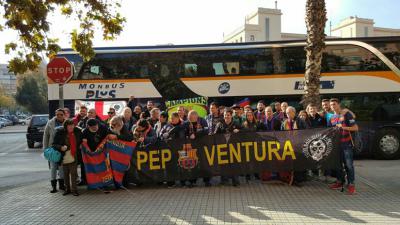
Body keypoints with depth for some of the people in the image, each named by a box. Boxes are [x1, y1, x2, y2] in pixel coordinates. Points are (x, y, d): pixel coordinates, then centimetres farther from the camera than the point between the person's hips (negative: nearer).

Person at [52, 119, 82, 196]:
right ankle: (67, 188, 26)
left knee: (73, 173, -2)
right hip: (64, 156, 0)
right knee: (65, 174, 12)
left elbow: (80, 141, 18)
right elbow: (54, 144, -7)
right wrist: (61, 147, -23)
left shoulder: (77, 131, -2)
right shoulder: (60, 132, -8)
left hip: (73, 155, 0)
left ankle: (74, 189, 7)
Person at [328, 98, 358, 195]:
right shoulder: (332, 118, 14)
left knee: (348, 164, -6)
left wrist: (343, 127, -17)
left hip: (346, 143, -6)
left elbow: (356, 128, -8)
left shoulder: (347, 114, -3)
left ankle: (351, 184, -1)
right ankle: (340, 181, 22)